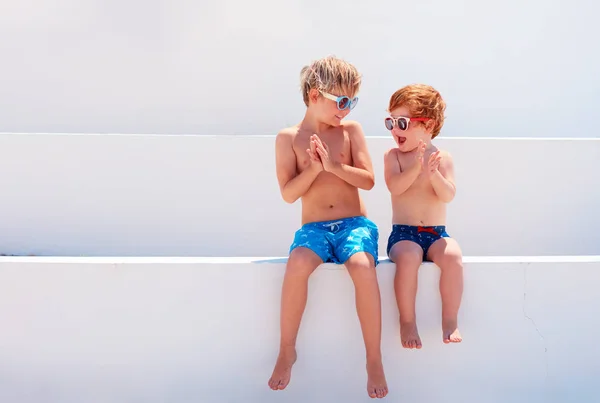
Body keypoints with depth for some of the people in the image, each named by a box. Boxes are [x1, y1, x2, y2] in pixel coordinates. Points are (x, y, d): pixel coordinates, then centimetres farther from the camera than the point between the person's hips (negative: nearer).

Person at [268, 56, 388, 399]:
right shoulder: (288, 138, 4)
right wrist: (314, 168, -15)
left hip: (355, 223, 1)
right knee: (297, 265, -33)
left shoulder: (351, 130, 7)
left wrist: (334, 166, -13)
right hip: (314, 227, 0)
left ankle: (374, 360, -16)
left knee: (363, 266, -33)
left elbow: (368, 180, 0)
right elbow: (288, 193, -3)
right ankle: (287, 351, -11)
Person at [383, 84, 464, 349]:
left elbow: (448, 195, -7)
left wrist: (433, 173, -24)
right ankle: (407, 321, -18)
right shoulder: (393, 156, 3)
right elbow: (395, 187, -14)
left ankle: (450, 320, -14)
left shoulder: (442, 157, 4)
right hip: (403, 234, -1)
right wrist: (417, 166, -26)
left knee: (452, 256, -29)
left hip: (436, 234, 1)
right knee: (408, 256, -33)